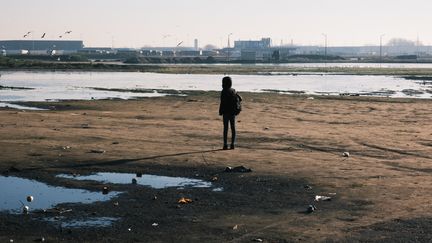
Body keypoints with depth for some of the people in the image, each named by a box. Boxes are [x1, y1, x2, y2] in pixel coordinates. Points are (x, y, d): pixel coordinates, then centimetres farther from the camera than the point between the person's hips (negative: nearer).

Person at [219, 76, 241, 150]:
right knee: (233, 128, 8)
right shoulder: (233, 91, 8)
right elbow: (239, 98, 14)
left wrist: (220, 111, -10)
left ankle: (225, 144, -3)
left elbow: (222, 102, -17)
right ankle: (232, 144, 9)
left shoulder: (224, 91, -13)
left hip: (226, 112, -6)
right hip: (233, 112, 6)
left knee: (225, 128, -2)